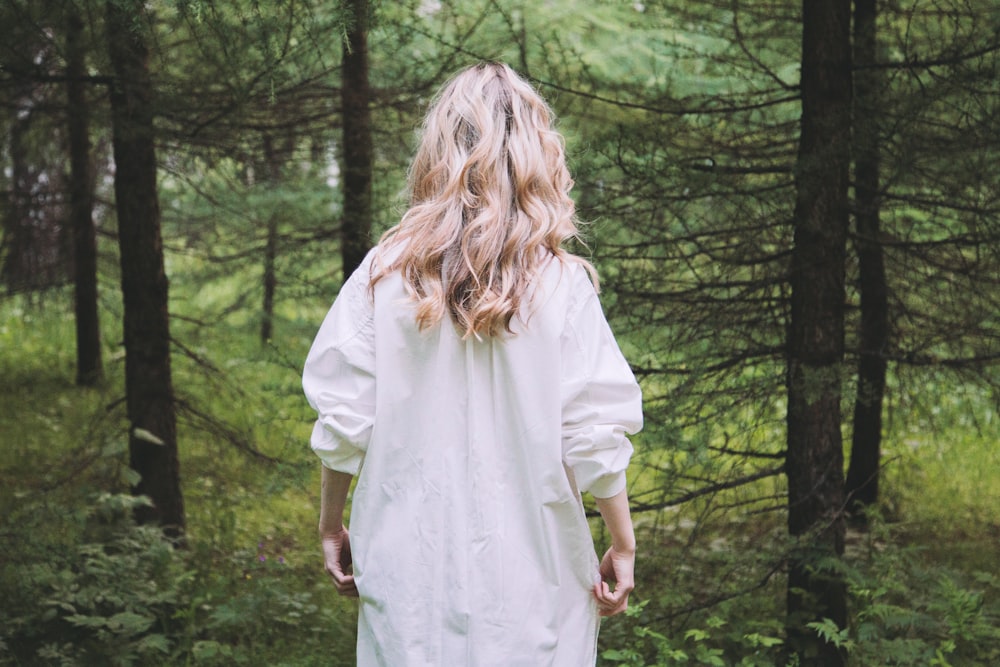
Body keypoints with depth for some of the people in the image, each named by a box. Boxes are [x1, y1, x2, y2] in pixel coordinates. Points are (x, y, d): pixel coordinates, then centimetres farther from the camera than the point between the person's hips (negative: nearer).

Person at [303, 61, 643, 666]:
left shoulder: (383, 275, -4)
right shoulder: (561, 286, -9)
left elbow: (343, 423, -2)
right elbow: (594, 438, -9)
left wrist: (332, 525, 12)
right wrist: (623, 547, 3)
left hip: (408, 570, 2)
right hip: (529, 572, -1)